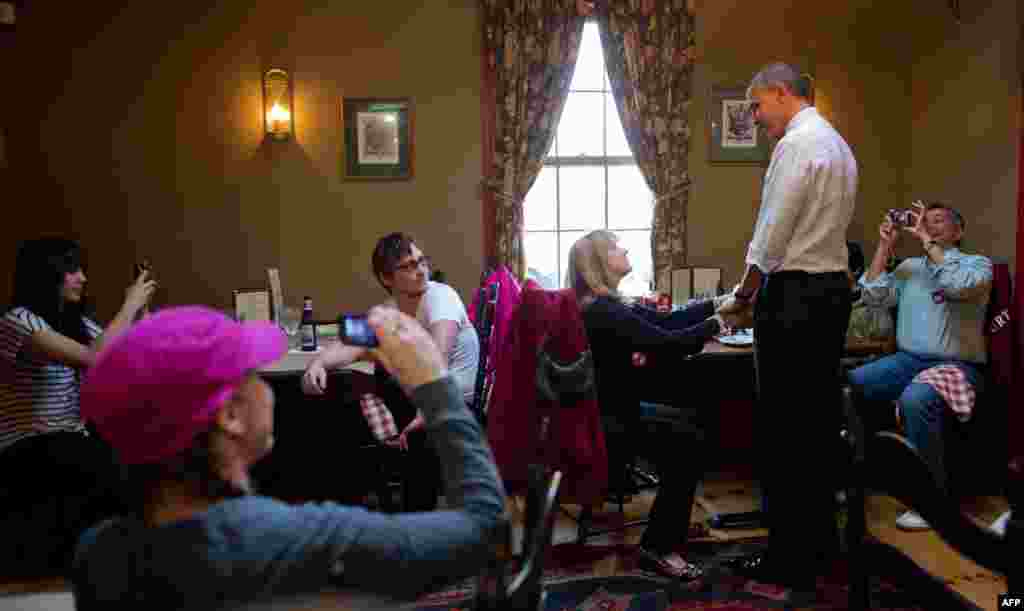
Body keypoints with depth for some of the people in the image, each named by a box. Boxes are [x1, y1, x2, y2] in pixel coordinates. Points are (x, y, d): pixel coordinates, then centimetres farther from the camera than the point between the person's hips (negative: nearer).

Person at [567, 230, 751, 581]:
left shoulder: (602, 305, 9)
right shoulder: (602, 311, -23)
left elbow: (665, 320, 7)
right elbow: (668, 342, -27)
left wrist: (720, 304, 2)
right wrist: (717, 324, -12)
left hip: (598, 411, 10)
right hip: (600, 423, -10)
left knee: (684, 432, 12)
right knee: (686, 448, -4)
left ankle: (666, 534, 24)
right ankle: (659, 548, 7)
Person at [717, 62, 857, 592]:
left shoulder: (797, 143, -12)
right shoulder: (838, 144, 17)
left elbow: (772, 235, -16)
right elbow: (825, 229, 15)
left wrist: (743, 295, -3)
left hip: (794, 297, -10)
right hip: (834, 289, 10)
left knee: (784, 428, -3)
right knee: (819, 418, 16)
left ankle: (790, 558, 5)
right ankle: (820, 535, 28)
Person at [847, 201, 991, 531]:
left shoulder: (977, 263, 4)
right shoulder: (909, 267, 18)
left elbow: (960, 285, -20)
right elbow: (874, 295, 4)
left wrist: (927, 240, -15)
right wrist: (885, 244, 3)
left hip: (956, 364, -5)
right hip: (907, 359, 5)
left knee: (915, 400, -36)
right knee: (847, 386, -17)